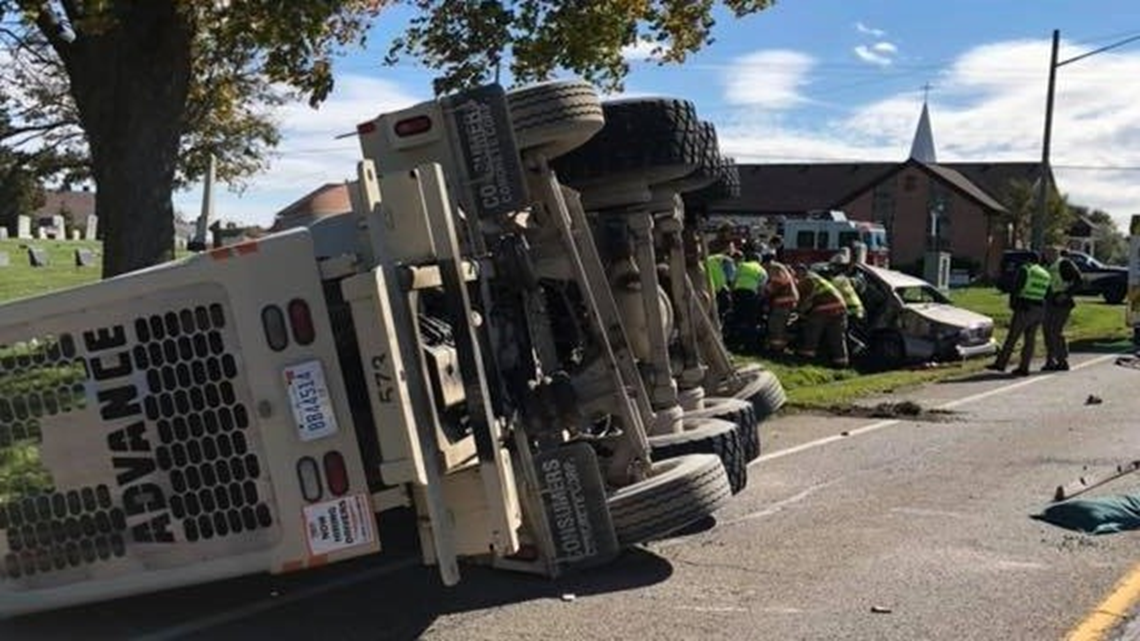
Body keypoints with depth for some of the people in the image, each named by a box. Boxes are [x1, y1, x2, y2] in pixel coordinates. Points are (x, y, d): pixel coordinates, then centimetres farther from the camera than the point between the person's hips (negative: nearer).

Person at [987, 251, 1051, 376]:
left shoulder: (1025, 270, -4)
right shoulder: (1046, 274, 15)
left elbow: (1016, 288, -9)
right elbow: (1047, 294, 17)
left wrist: (1012, 303, 2)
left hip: (1025, 308, -6)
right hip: (1040, 309, 6)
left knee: (1012, 337, -4)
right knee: (1030, 339, 6)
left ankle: (1000, 363, -2)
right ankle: (1023, 367, 4)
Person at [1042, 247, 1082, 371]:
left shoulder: (1065, 264, -8)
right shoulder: (1049, 266, 13)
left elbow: (1078, 280, -12)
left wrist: (1066, 294, -18)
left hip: (1062, 302, -8)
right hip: (1050, 302, 8)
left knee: (1056, 331, -10)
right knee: (1047, 329, 6)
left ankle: (1063, 361, 0)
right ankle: (1050, 360, 14)